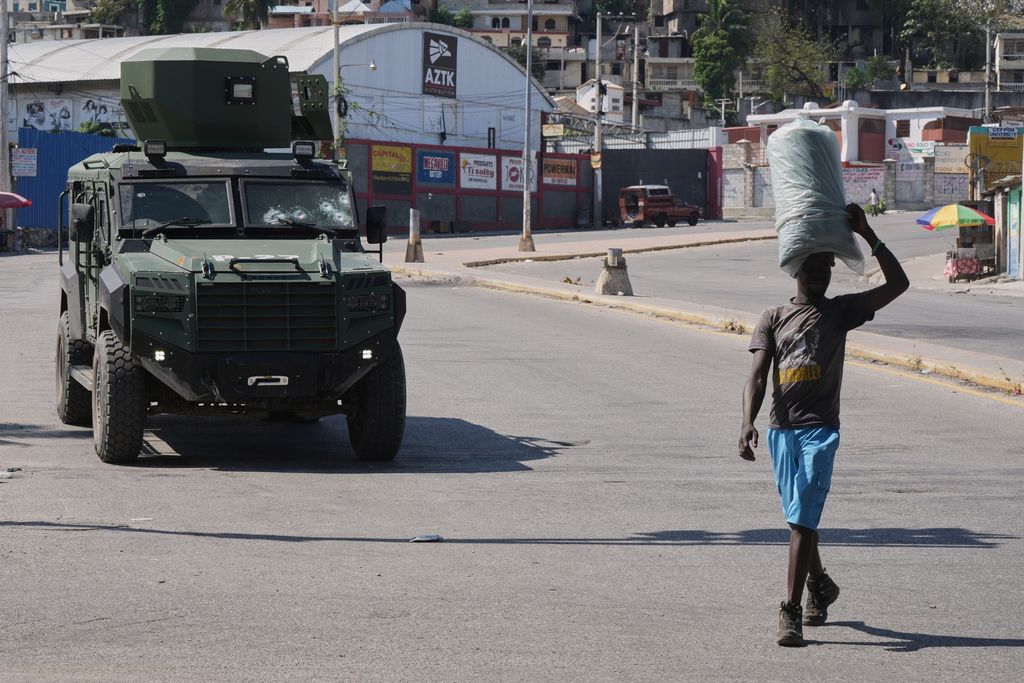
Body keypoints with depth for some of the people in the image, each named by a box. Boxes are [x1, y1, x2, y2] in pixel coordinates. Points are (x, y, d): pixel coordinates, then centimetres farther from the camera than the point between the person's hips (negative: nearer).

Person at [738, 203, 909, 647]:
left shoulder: (841, 311, 7)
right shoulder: (773, 319, 9)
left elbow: (898, 284, -3)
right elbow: (758, 377, 0)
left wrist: (867, 235, -9)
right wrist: (747, 423, -17)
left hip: (820, 429, -3)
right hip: (781, 428, 3)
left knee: (803, 519, -12)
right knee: (798, 517, 15)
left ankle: (791, 611, -14)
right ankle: (820, 585, 39)